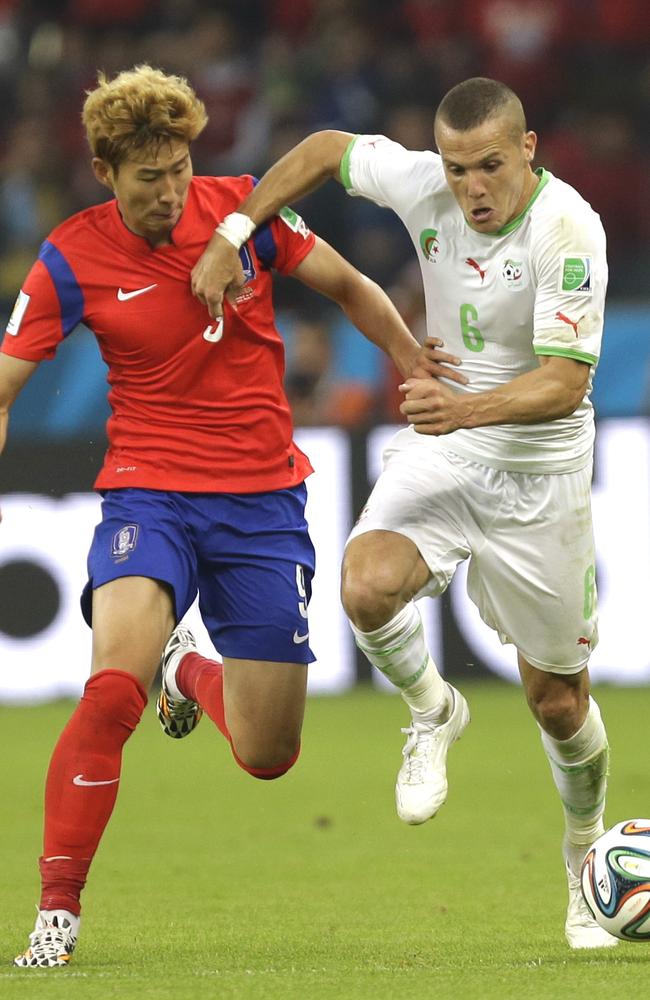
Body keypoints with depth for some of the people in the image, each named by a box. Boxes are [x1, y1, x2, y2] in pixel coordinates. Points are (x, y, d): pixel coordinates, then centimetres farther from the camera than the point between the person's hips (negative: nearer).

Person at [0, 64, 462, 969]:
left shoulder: (243, 209, -4)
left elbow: (348, 286, 8)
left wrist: (412, 360, -7)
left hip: (263, 498, 2)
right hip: (148, 492, -2)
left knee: (267, 757, 4)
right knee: (113, 686, -29)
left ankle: (191, 672, 41)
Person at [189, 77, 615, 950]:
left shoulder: (569, 231, -24)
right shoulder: (422, 184, -10)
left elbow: (565, 382, -28)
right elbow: (326, 149, 9)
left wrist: (470, 408, -45)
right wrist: (232, 236, 2)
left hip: (538, 471, -3)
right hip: (440, 449, 3)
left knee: (558, 701, 7)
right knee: (368, 586, -28)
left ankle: (587, 860, 35)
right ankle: (434, 714, 4)